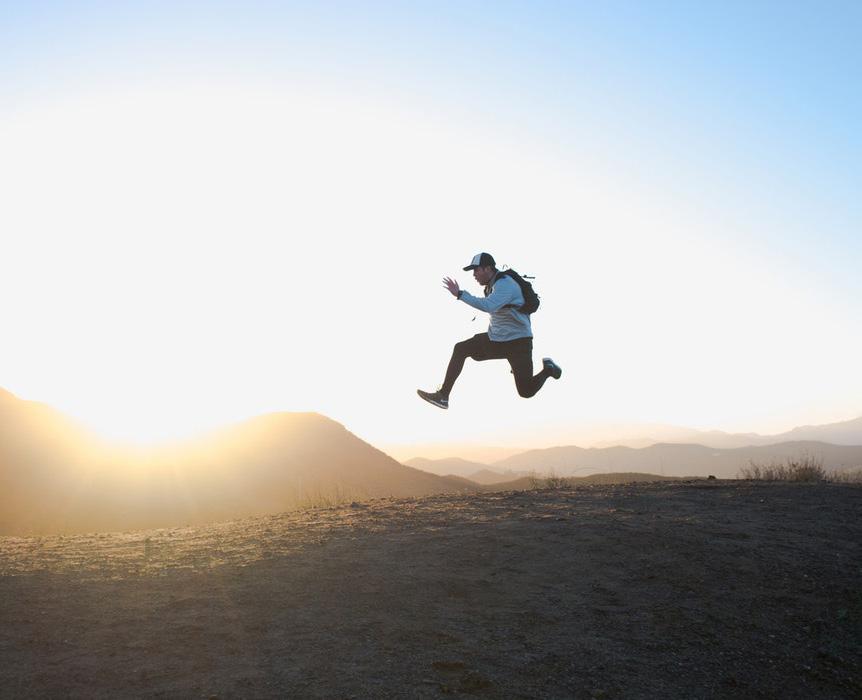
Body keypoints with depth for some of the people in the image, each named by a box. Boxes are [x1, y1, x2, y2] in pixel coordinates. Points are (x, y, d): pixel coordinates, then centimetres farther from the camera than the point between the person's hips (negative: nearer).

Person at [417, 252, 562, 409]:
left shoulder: (505, 284, -22)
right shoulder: (492, 284, 7)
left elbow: (488, 306, -38)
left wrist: (460, 294, -36)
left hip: (518, 342, -8)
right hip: (496, 339, 8)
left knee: (526, 392, -4)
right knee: (460, 349, -7)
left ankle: (548, 369, 26)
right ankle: (443, 396, -5)